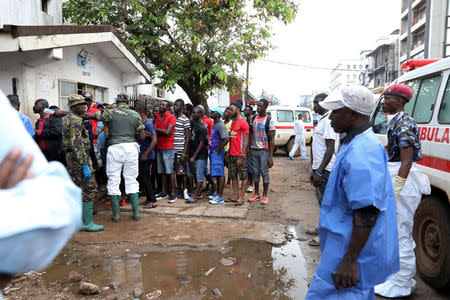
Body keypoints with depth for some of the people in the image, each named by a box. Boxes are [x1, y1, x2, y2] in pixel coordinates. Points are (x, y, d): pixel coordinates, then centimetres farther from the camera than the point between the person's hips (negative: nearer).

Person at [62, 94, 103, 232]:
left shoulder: (67, 119, 16)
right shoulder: (76, 120, -16)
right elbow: (77, 143, -23)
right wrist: (85, 165, -25)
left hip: (70, 157, 10)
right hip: (79, 157, -10)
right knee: (89, 188, -7)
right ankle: (87, 223, -3)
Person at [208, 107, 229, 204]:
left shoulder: (220, 125, -14)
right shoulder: (214, 125, 17)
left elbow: (226, 139, -24)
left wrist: (218, 149, -18)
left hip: (217, 153, -10)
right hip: (213, 152, 10)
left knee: (220, 174, -7)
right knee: (217, 174, 16)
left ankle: (220, 197, -5)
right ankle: (217, 193, 25)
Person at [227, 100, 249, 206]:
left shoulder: (243, 123, -10)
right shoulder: (233, 123, 16)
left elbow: (246, 141, -13)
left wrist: (241, 156, -18)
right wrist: (228, 153, 14)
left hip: (240, 155, -8)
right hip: (232, 154, 8)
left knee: (244, 177, 1)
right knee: (233, 176, 11)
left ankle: (241, 198, 4)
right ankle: (236, 196, 18)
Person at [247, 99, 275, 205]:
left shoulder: (269, 120, -7)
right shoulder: (253, 118, 8)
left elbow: (272, 139, -9)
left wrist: (271, 156, -14)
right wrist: (248, 150, 8)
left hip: (264, 151, -4)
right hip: (253, 150, 4)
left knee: (264, 172, 0)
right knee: (255, 172, 9)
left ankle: (265, 195, 11)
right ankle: (256, 194, 20)